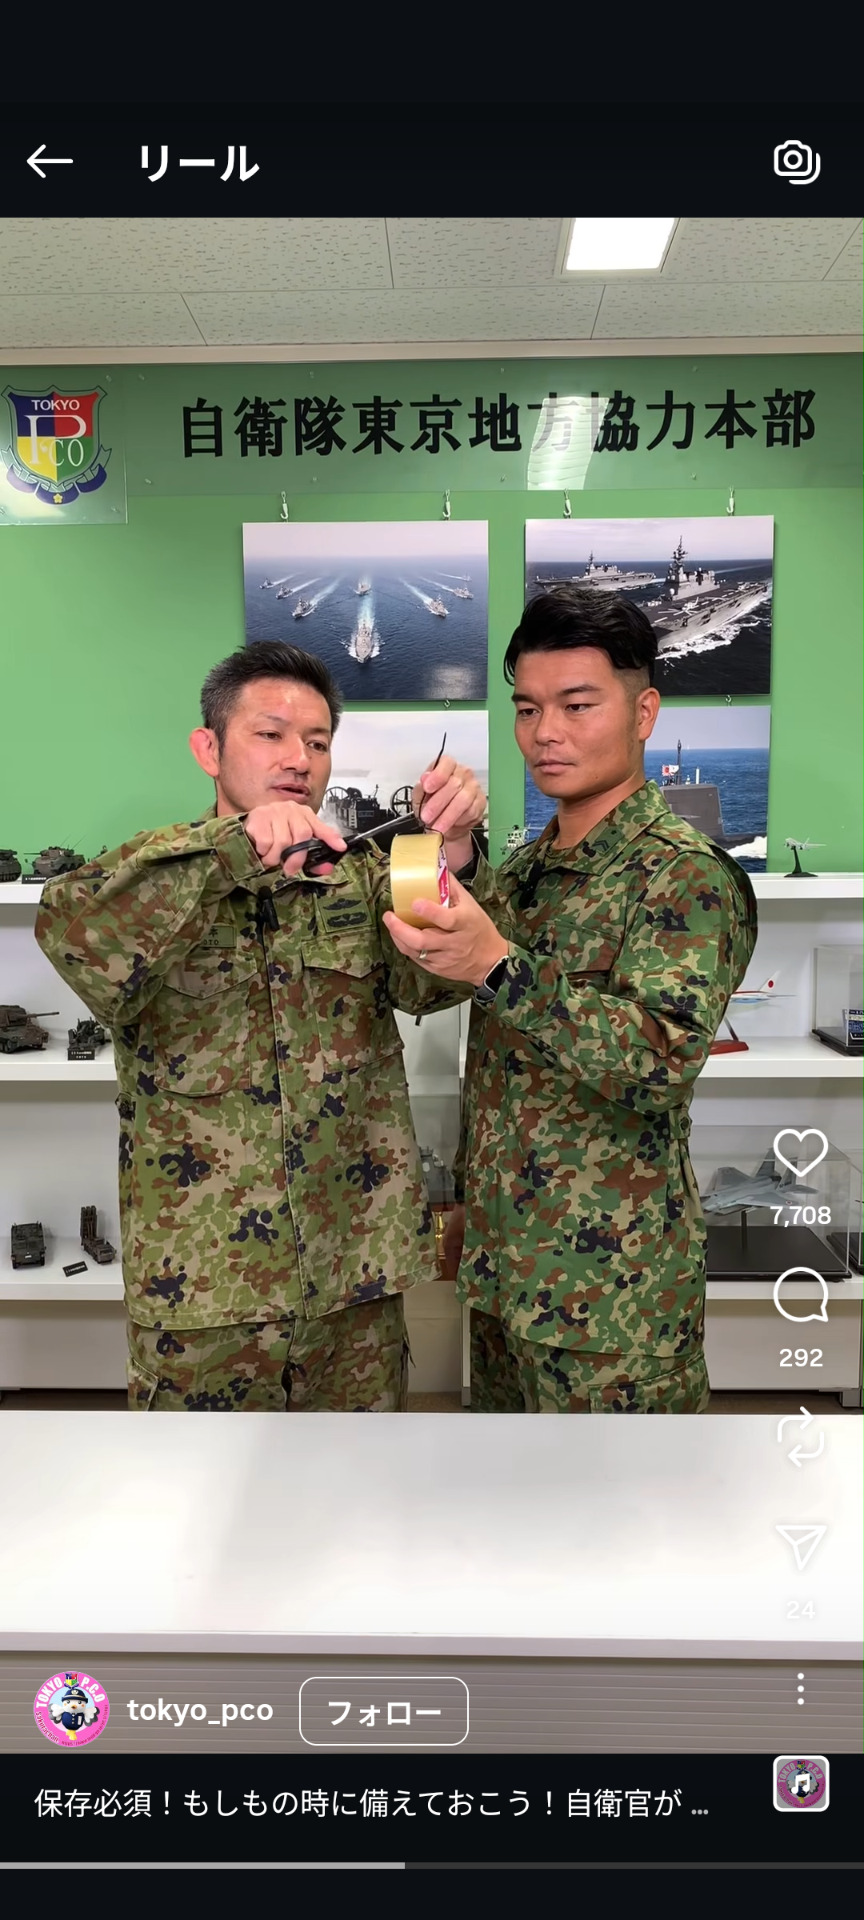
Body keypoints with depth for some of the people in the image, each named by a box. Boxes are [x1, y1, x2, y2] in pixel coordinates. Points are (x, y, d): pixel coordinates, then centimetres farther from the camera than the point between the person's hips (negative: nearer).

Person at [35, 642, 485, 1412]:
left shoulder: (363, 878, 6)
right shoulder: (153, 877, -2)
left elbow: (430, 978, -12)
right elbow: (76, 936, -24)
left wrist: (452, 854, -28)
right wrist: (233, 845, -34)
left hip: (359, 1278, 3)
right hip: (203, 1283, -2)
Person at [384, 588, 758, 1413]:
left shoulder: (687, 874, -14)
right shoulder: (521, 870, 9)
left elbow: (666, 1060, -27)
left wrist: (497, 968, -34)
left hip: (610, 1288, -7)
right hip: (501, 1266, 7)